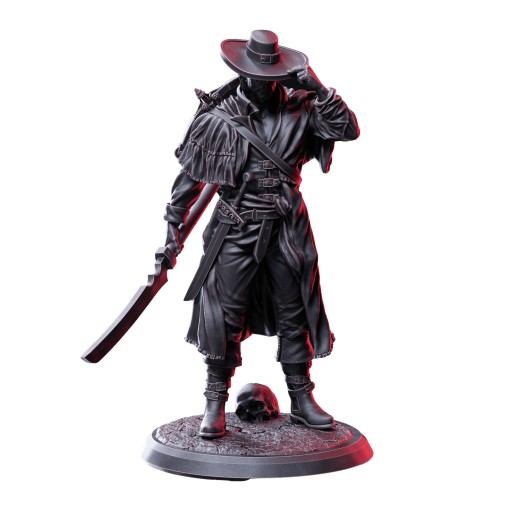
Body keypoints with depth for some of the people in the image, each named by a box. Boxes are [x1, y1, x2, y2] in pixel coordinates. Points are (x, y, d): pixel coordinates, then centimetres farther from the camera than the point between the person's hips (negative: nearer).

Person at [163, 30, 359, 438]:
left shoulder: (300, 109, 1)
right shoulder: (218, 120, -4)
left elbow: (348, 130, -4)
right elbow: (190, 175, 2)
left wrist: (320, 91, -14)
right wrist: (174, 225, 3)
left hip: (288, 230, 3)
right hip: (236, 231, -2)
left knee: (295, 316, 11)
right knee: (225, 319, -1)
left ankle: (302, 401, 24)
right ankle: (216, 406, 12)